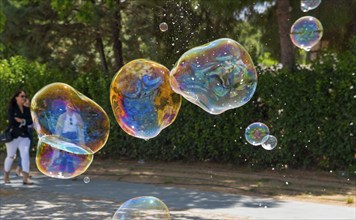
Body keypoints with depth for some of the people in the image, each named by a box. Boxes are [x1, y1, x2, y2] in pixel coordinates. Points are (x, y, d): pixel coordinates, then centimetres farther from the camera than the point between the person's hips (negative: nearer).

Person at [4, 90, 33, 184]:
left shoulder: (26, 109, 12)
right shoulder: (11, 108, -1)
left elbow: (30, 121, 3)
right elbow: (11, 120, -14)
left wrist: (21, 120, -11)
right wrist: (24, 122, -9)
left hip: (24, 136, 3)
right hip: (13, 135, -3)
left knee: (25, 155, -11)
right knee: (10, 156, 7)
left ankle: (25, 178, -16)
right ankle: (6, 176, 25)